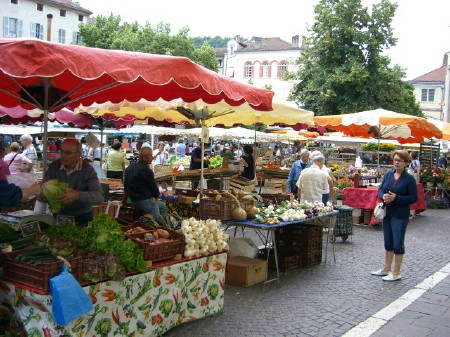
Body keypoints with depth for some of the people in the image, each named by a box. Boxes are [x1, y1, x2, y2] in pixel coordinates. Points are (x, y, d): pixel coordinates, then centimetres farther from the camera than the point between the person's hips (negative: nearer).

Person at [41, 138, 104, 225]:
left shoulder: (87, 169, -12)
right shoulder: (53, 167, -4)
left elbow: (99, 197, -22)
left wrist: (78, 195, -38)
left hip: (82, 217, -2)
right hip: (59, 216, 2)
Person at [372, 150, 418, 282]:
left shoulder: (409, 179, -10)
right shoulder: (388, 174, 5)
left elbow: (414, 197, -10)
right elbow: (380, 189, 11)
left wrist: (396, 198, -21)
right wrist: (383, 196, -12)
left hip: (400, 215, -6)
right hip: (387, 213, 6)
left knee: (398, 244, 0)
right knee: (388, 242, 16)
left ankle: (396, 273, 11)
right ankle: (386, 269, 29)